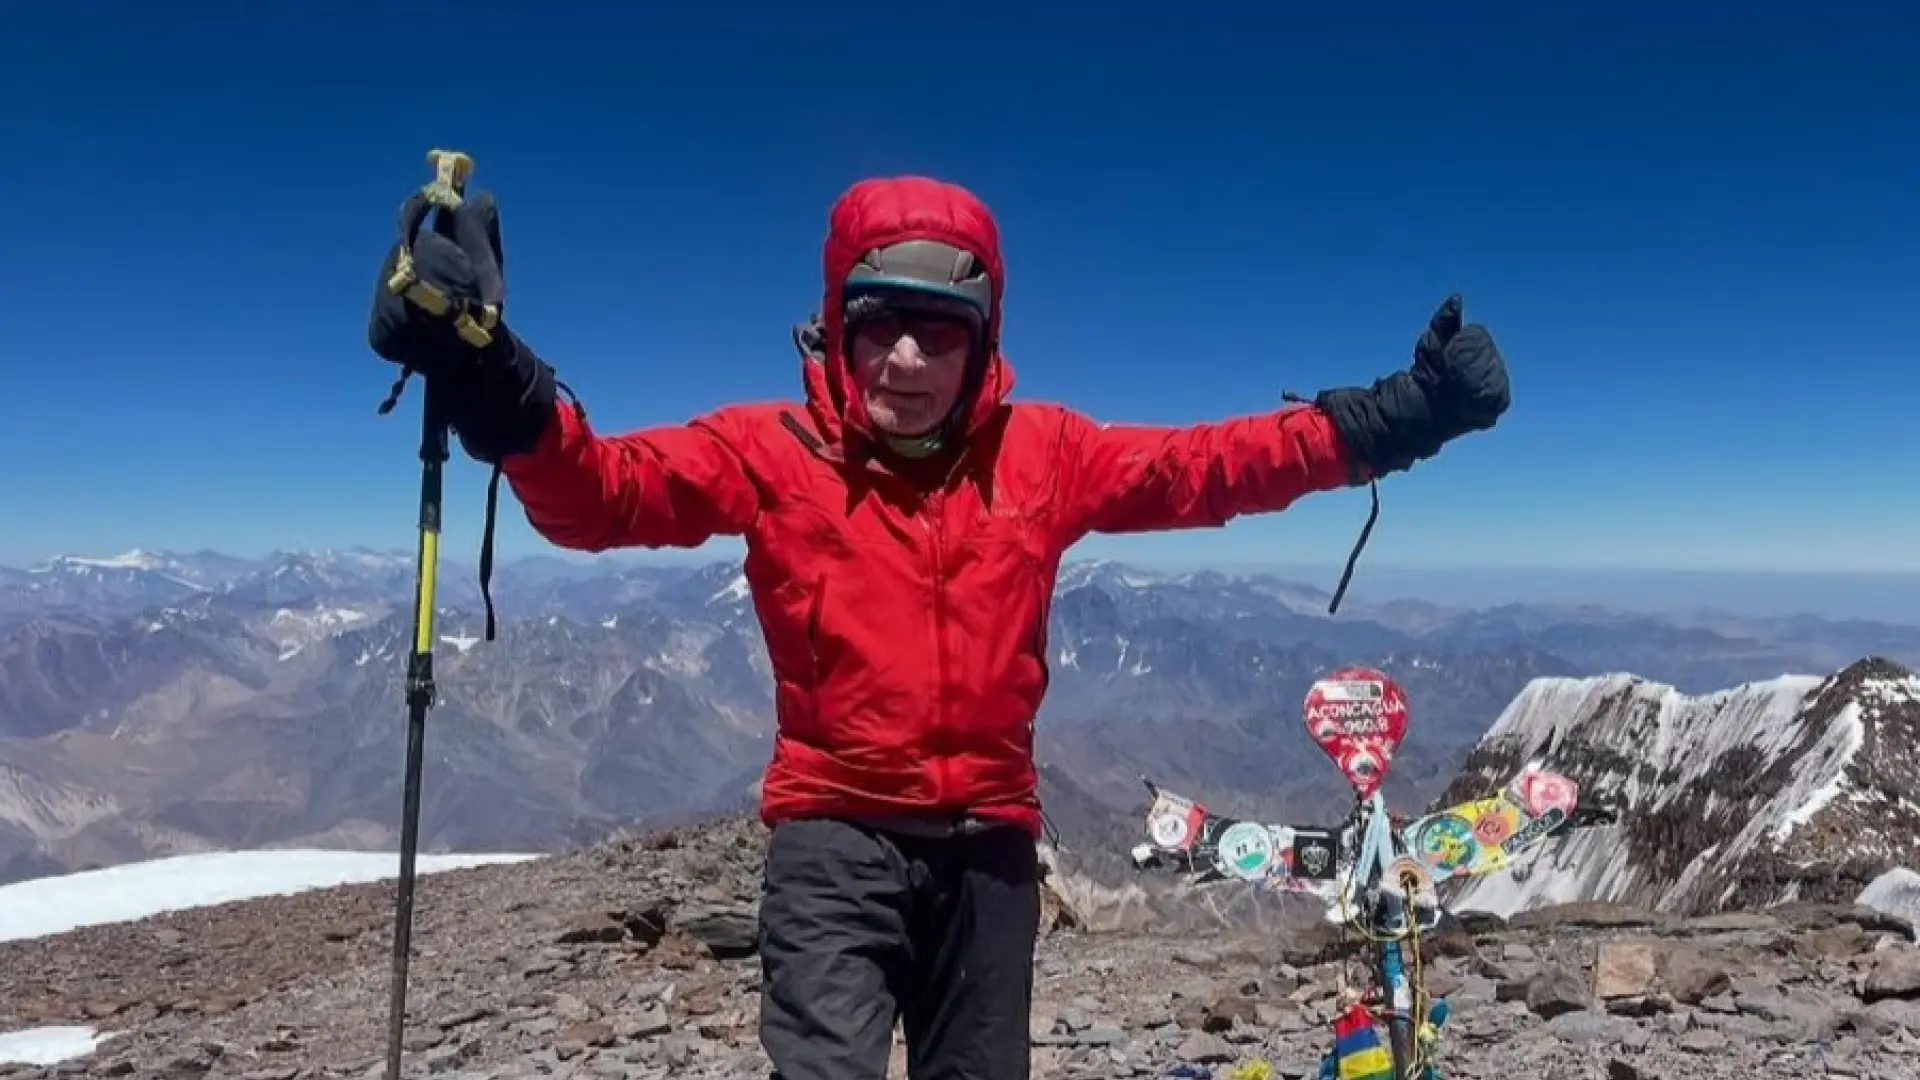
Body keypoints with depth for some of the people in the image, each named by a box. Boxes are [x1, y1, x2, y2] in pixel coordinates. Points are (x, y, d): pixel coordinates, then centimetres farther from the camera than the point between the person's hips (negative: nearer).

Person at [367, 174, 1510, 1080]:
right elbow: (602, 490, -16)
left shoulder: (1043, 453, 0)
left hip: (988, 837, 3)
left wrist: (1393, 416, -4)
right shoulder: (770, 451, -7)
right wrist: (492, 382, -35)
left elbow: (1209, 465, 2)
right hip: (836, 834, -3)